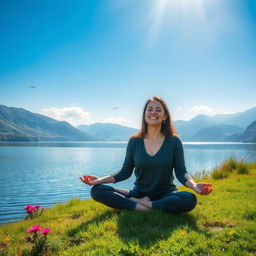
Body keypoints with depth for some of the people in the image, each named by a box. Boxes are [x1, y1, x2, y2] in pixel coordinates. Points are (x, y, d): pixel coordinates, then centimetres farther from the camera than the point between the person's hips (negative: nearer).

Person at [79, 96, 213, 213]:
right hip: (139, 193, 1)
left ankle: (140, 203, -18)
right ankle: (142, 208, -24)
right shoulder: (134, 141, 1)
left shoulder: (174, 141, -3)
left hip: (165, 194, -1)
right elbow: (125, 172, 2)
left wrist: (194, 185, -28)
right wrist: (100, 179, -12)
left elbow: (181, 172, -7)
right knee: (97, 190, -17)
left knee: (189, 199, -34)